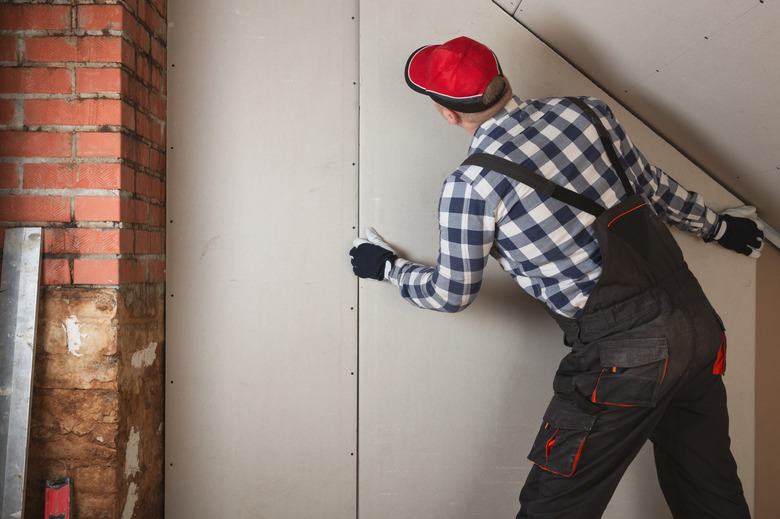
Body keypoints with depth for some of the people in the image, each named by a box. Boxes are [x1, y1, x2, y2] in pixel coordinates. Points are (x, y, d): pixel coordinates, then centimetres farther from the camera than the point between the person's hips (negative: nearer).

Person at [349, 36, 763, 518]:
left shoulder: (469, 186, -12)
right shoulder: (586, 111, 4)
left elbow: (451, 294, 0)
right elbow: (654, 187, 16)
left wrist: (387, 267, 18)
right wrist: (717, 225, 34)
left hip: (626, 357, -7)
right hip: (699, 320, 7)